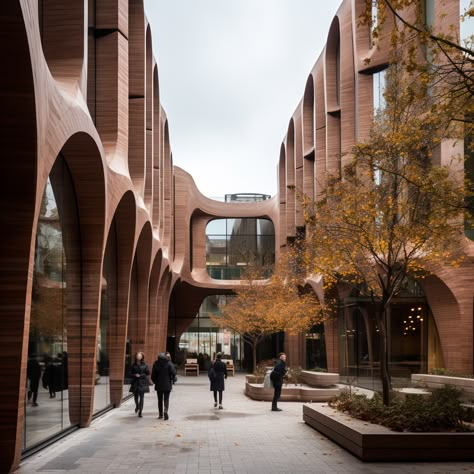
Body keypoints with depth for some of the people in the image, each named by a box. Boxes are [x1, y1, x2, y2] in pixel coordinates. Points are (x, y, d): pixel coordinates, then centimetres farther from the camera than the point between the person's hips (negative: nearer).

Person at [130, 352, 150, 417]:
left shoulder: (144, 364, -1)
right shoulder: (134, 365, 5)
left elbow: (148, 373, -1)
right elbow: (131, 373, 6)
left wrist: (141, 375, -13)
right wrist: (135, 375, -12)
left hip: (142, 383, -2)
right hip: (135, 382, 2)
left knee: (141, 397, -6)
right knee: (135, 396, 11)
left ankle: (140, 411, -4)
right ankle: (137, 406, 42)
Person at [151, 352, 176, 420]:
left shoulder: (156, 364, -4)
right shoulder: (169, 363, -8)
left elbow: (153, 375, -1)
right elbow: (173, 373, -13)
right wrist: (171, 380, 3)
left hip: (158, 385, 1)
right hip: (167, 385, -1)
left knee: (160, 399, 13)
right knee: (166, 399, 4)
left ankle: (160, 414, 14)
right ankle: (165, 410, -19)